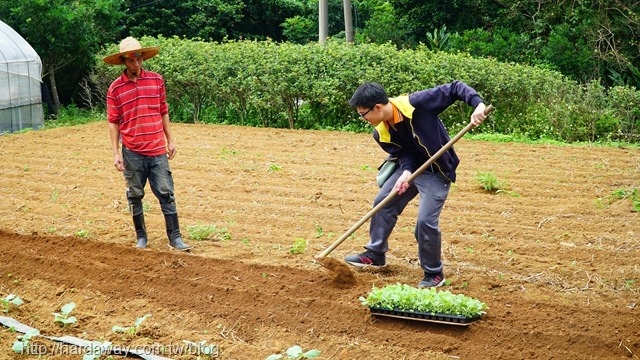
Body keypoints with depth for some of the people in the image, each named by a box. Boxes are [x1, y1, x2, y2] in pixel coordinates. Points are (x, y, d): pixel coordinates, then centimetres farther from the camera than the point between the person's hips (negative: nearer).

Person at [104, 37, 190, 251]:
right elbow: (113, 122, 1)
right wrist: (115, 153, -4)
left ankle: (175, 238, 6)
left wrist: (170, 141, 10)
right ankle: (141, 237, 22)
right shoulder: (116, 88, -2)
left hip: (157, 151, 1)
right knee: (135, 196, 9)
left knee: (166, 194, 1)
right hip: (132, 153, -1)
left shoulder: (156, 80, 4)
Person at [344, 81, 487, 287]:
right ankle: (375, 255, 27)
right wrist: (406, 172, -29)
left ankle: (434, 274, 5)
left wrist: (478, 104, -42)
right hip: (410, 167, 7)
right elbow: (404, 154, -8)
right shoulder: (381, 133, -11)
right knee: (382, 203, 8)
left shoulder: (417, 103, -29)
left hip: (437, 171, -7)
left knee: (426, 220, -14)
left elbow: (455, 89, -26)